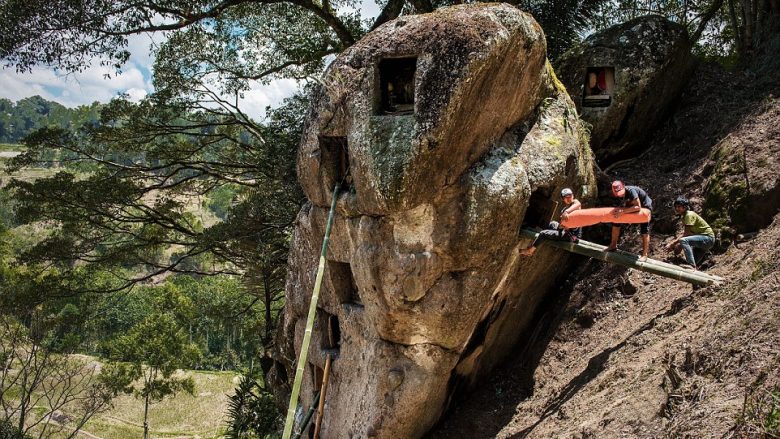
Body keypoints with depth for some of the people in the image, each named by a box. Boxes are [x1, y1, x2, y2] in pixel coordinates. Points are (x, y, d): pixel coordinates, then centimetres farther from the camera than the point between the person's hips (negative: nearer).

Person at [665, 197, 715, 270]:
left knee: (684, 241, -31)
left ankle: (692, 266, -37)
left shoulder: (689, 215, -15)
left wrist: (673, 243, -19)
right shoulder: (684, 217, 14)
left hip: (708, 238, -11)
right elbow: (685, 234, 5)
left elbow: (686, 234, -21)